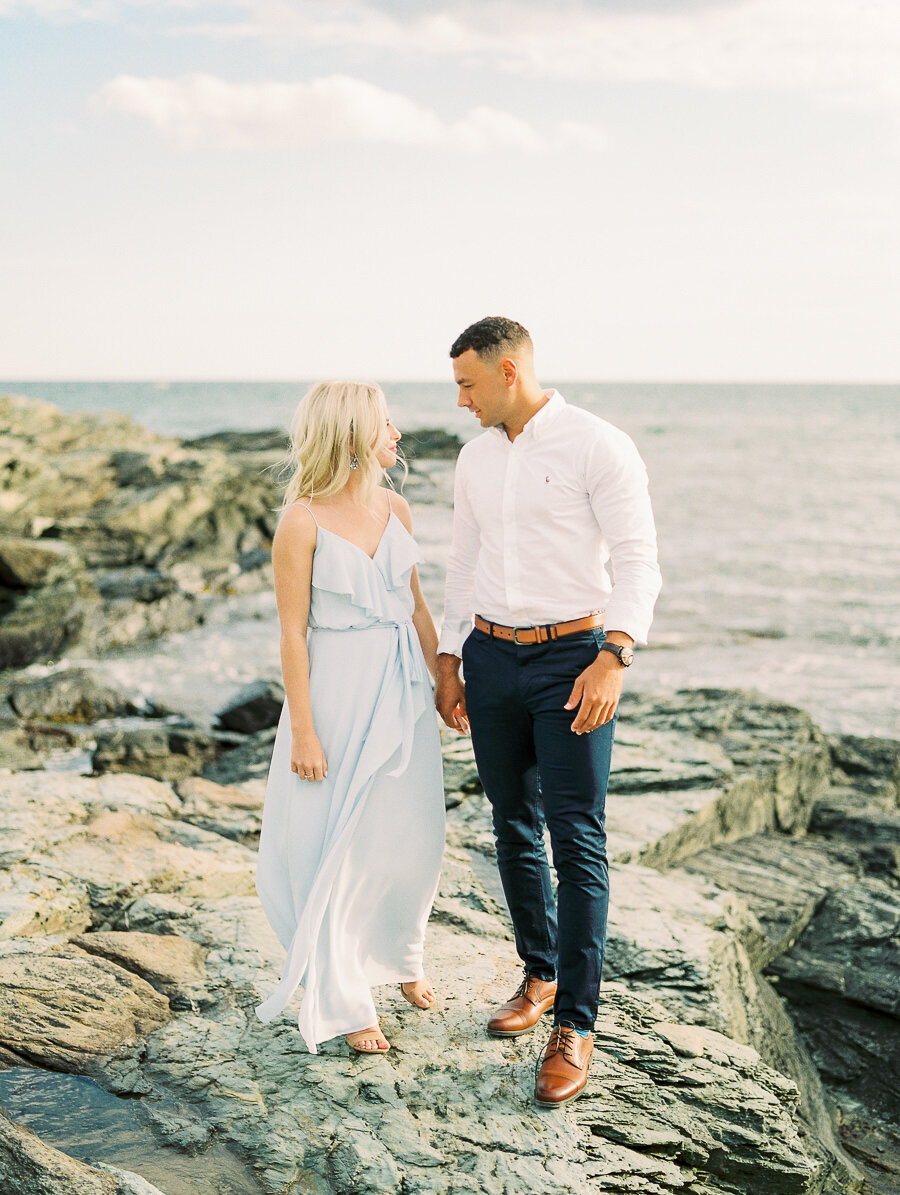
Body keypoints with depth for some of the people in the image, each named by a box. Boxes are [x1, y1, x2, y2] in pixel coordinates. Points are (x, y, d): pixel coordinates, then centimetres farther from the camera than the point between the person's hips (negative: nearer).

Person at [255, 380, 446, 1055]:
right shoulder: (303, 522, -14)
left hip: (402, 690, 6)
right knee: (341, 846, 4)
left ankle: (399, 958, 39)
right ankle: (343, 1002, 21)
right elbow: (293, 631, -13)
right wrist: (303, 732, -13)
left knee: (411, 836, 13)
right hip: (337, 692, -6)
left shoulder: (395, 509, 4)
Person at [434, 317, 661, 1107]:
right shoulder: (476, 458, 10)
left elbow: (639, 560, -13)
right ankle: (540, 974, 32)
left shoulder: (597, 446, -10)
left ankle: (575, 1026, 1)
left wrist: (612, 660, -23)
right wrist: (448, 660, 16)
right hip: (492, 658, 6)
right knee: (515, 829, 14)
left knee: (577, 842, -6)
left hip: (573, 659, -6)